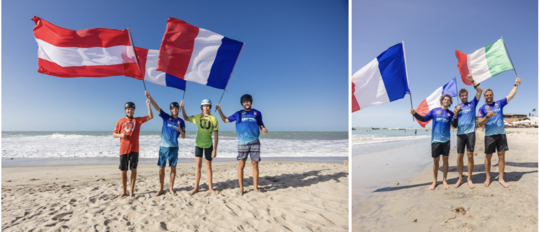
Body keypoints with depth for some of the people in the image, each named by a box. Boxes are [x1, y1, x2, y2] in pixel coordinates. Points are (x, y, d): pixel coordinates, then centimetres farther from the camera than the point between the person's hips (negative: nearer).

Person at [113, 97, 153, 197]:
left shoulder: (138, 120, 8)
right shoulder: (120, 121, 8)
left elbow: (150, 117, -2)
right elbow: (114, 134, 12)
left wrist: (148, 105, -10)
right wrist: (120, 135, -11)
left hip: (134, 149, 0)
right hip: (123, 149, 1)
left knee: (133, 169, 2)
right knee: (123, 170, 6)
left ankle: (132, 190, 11)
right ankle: (124, 191, 16)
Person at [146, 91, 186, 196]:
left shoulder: (181, 122, 3)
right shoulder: (166, 117, 2)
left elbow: (183, 137, 3)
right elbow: (157, 108, -10)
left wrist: (180, 130, -18)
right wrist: (150, 97, -23)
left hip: (174, 147, 1)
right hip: (163, 146, 0)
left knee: (173, 167, 5)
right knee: (161, 168, 5)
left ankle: (171, 187, 17)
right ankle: (160, 188, 16)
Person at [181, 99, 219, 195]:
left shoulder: (213, 119, -8)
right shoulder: (197, 117, 2)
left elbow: (216, 135, -8)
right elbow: (186, 118, 17)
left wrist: (215, 149, -11)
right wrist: (182, 107, 3)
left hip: (208, 145, -2)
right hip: (198, 144, 2)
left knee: (208, 166, 7)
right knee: (198, 166, 5)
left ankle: (210, 188, 18)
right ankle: (196, 188, 15)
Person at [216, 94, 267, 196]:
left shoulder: (257, 113, 10)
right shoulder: (238, 114, 12)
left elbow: (261, 125, 14)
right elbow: (225, 120, 19)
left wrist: (264, 129, -8)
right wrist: (219, 110, 9)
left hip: (254, 142, 0)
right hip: (242, 143, 0)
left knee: (255, 165, 2)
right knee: (241, 165, -1)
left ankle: (255, 187, 14)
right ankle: (241, 188, 9)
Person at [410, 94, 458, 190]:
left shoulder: (450, 113, 9)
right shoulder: (434, 110, 6)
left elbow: (455, 125, 3)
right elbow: (424, 119, 4)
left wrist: (455, 116, -13)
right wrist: (415, 114, -12)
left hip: (446, 140, 1)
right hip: (435, 139, -1)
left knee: (445, 159, 4)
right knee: (436, 160, 4)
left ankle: (444, 180, 16)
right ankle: (434, 181, 16)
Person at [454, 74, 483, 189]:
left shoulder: (472, 103, 11)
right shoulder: (457, 107, 15)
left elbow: (480, 91, 0)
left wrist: (472, 80, -8)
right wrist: (455, 113, -5)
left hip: (471, 132, -1)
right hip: (460, 133, 2)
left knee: (470, 155, -3)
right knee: (460, 156, 3)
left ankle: (469, 179, 6)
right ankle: (460, 178, 13)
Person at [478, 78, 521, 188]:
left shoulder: (499, 103, 9)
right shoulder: (482, 108, 1)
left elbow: (511, 95, 11)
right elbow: (480, 123, -5)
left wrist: (516, 84, 12)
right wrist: (487, 116, -20)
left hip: (501, 134, 2)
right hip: (489, 135, -2)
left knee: (501, 155, 2)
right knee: (488, 157, 3)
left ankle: (501, 178, 9)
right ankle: (488, 178, 14)